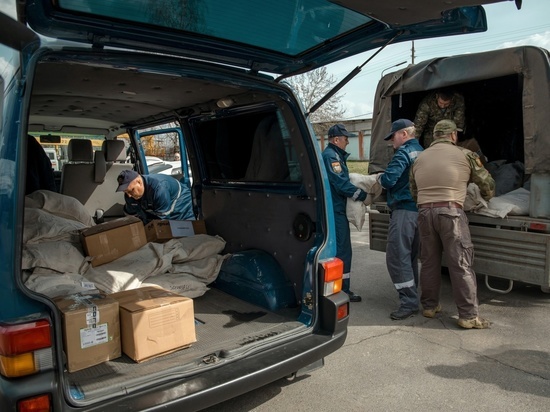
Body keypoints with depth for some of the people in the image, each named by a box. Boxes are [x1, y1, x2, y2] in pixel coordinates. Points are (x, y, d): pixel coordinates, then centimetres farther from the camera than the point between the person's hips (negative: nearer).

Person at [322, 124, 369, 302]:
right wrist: (363, 195, -13)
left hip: (337, 209, 11)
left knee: (341, 249, 15)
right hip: (336, 209, -11)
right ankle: (343, 290, 0)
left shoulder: (336, 155, 19)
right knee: (342, 250, -6)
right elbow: (341, 183, -20)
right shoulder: (331, 156, -14)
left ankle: (341, 287, 24)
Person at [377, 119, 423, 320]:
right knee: (410, 256, 16)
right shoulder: (421, 152, 17)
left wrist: (379, 177, 2)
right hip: (419, 209, 10)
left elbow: (389, 180, -19)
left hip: (404, 210, -10)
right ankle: (412, 296, 26)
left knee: (397, 256, -7)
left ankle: (409, 302, -6)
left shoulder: (403, 153, -12)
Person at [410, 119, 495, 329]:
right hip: (450, 211, -4)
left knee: (429, 261, 14)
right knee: (461, 264, 1)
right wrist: (486, 198, 31)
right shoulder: (465, 154, 4)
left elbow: (413, 192, 15)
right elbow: (487, 184, 12)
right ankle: (468, 315, 5)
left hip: (424, 211, 5)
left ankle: (429, 306, 26)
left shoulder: (420, 158, 15)